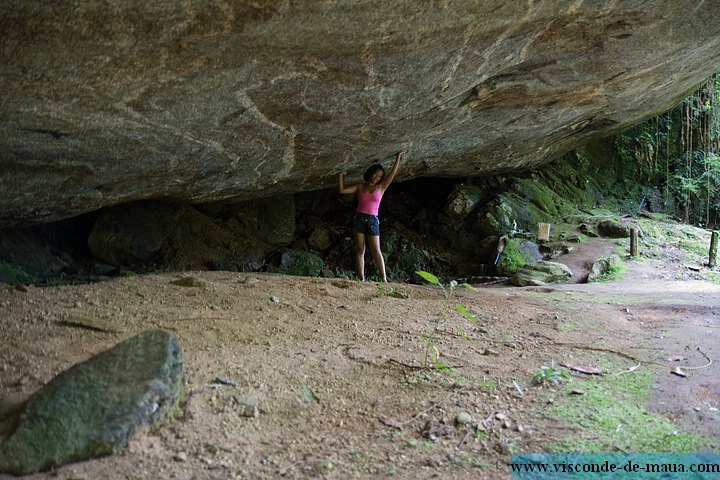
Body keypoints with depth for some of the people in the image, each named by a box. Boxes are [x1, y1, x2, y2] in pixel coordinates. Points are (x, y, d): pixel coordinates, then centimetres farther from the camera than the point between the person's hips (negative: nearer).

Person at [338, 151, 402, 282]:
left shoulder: (381, 187, 10)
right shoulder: (360, 187, 11)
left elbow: (393, 172, 8)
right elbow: (342, 190, 8)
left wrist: (398, 157, 9)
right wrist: (340, 176, 6)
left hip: (372, 220, -1)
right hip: (359, 219, 1)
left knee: (376, 251, -8)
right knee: (360, 250, -4)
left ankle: (384, 279, -12)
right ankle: (361, 279, -7)